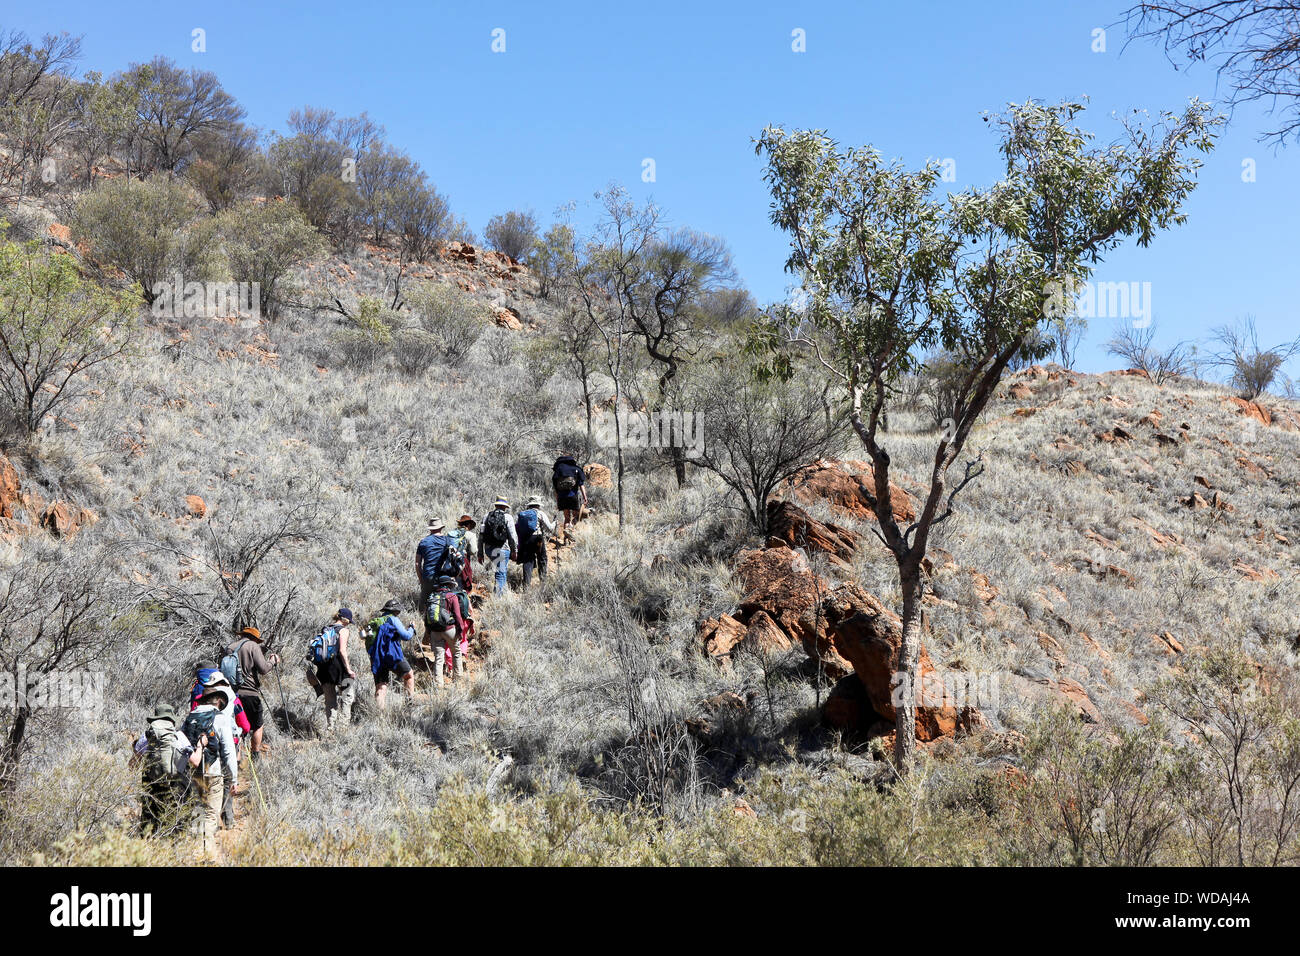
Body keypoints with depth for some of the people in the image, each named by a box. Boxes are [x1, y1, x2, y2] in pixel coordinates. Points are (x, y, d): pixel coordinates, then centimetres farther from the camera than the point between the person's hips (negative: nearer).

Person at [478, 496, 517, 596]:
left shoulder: (487, 516, 7)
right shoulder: (507, 517, -4)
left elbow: (481, 536, 6)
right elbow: (512, 536, -6)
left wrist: (480, 553, 12)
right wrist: (514, 550, 7)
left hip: (488, 550, 4)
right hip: (502, 549, -4)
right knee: (501, 574, 1)